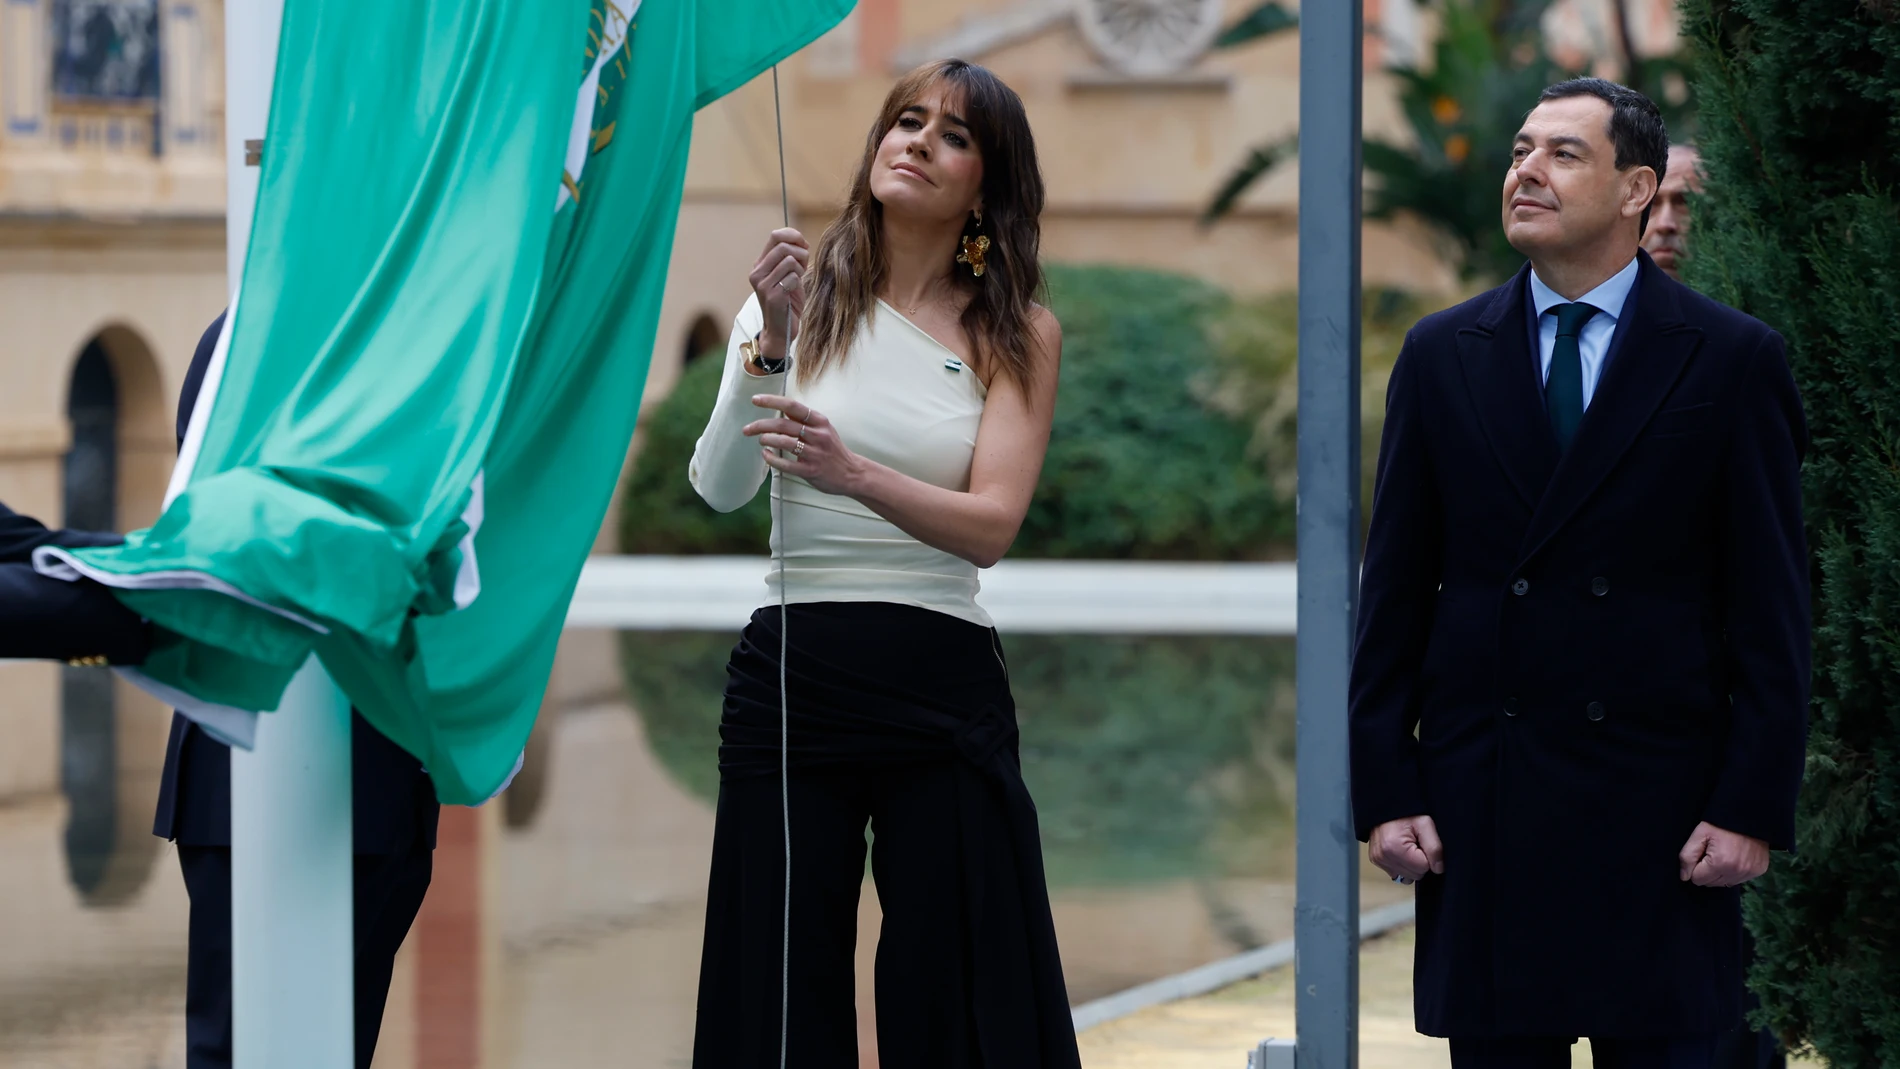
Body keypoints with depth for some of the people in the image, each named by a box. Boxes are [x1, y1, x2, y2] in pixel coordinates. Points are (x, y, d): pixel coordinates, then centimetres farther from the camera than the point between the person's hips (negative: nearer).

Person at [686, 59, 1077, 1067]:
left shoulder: (1017, 333, 5)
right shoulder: (800, 296, 6)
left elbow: (991, 525, -9)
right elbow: (718, 488, -5)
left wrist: (853, 474, -26)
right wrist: (773, 345, -20)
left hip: (946, 689, 0)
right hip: (791, 676, 0)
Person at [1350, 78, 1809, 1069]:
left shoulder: (1731, 359, 1)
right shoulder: (1441, 354, 7)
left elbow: (1771, 606, -1)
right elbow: (1395, 591, 7)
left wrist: (1753, 807, -7)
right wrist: (1383, 791, 0)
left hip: (1659, 801, -2)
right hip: (1480, 799, 2)